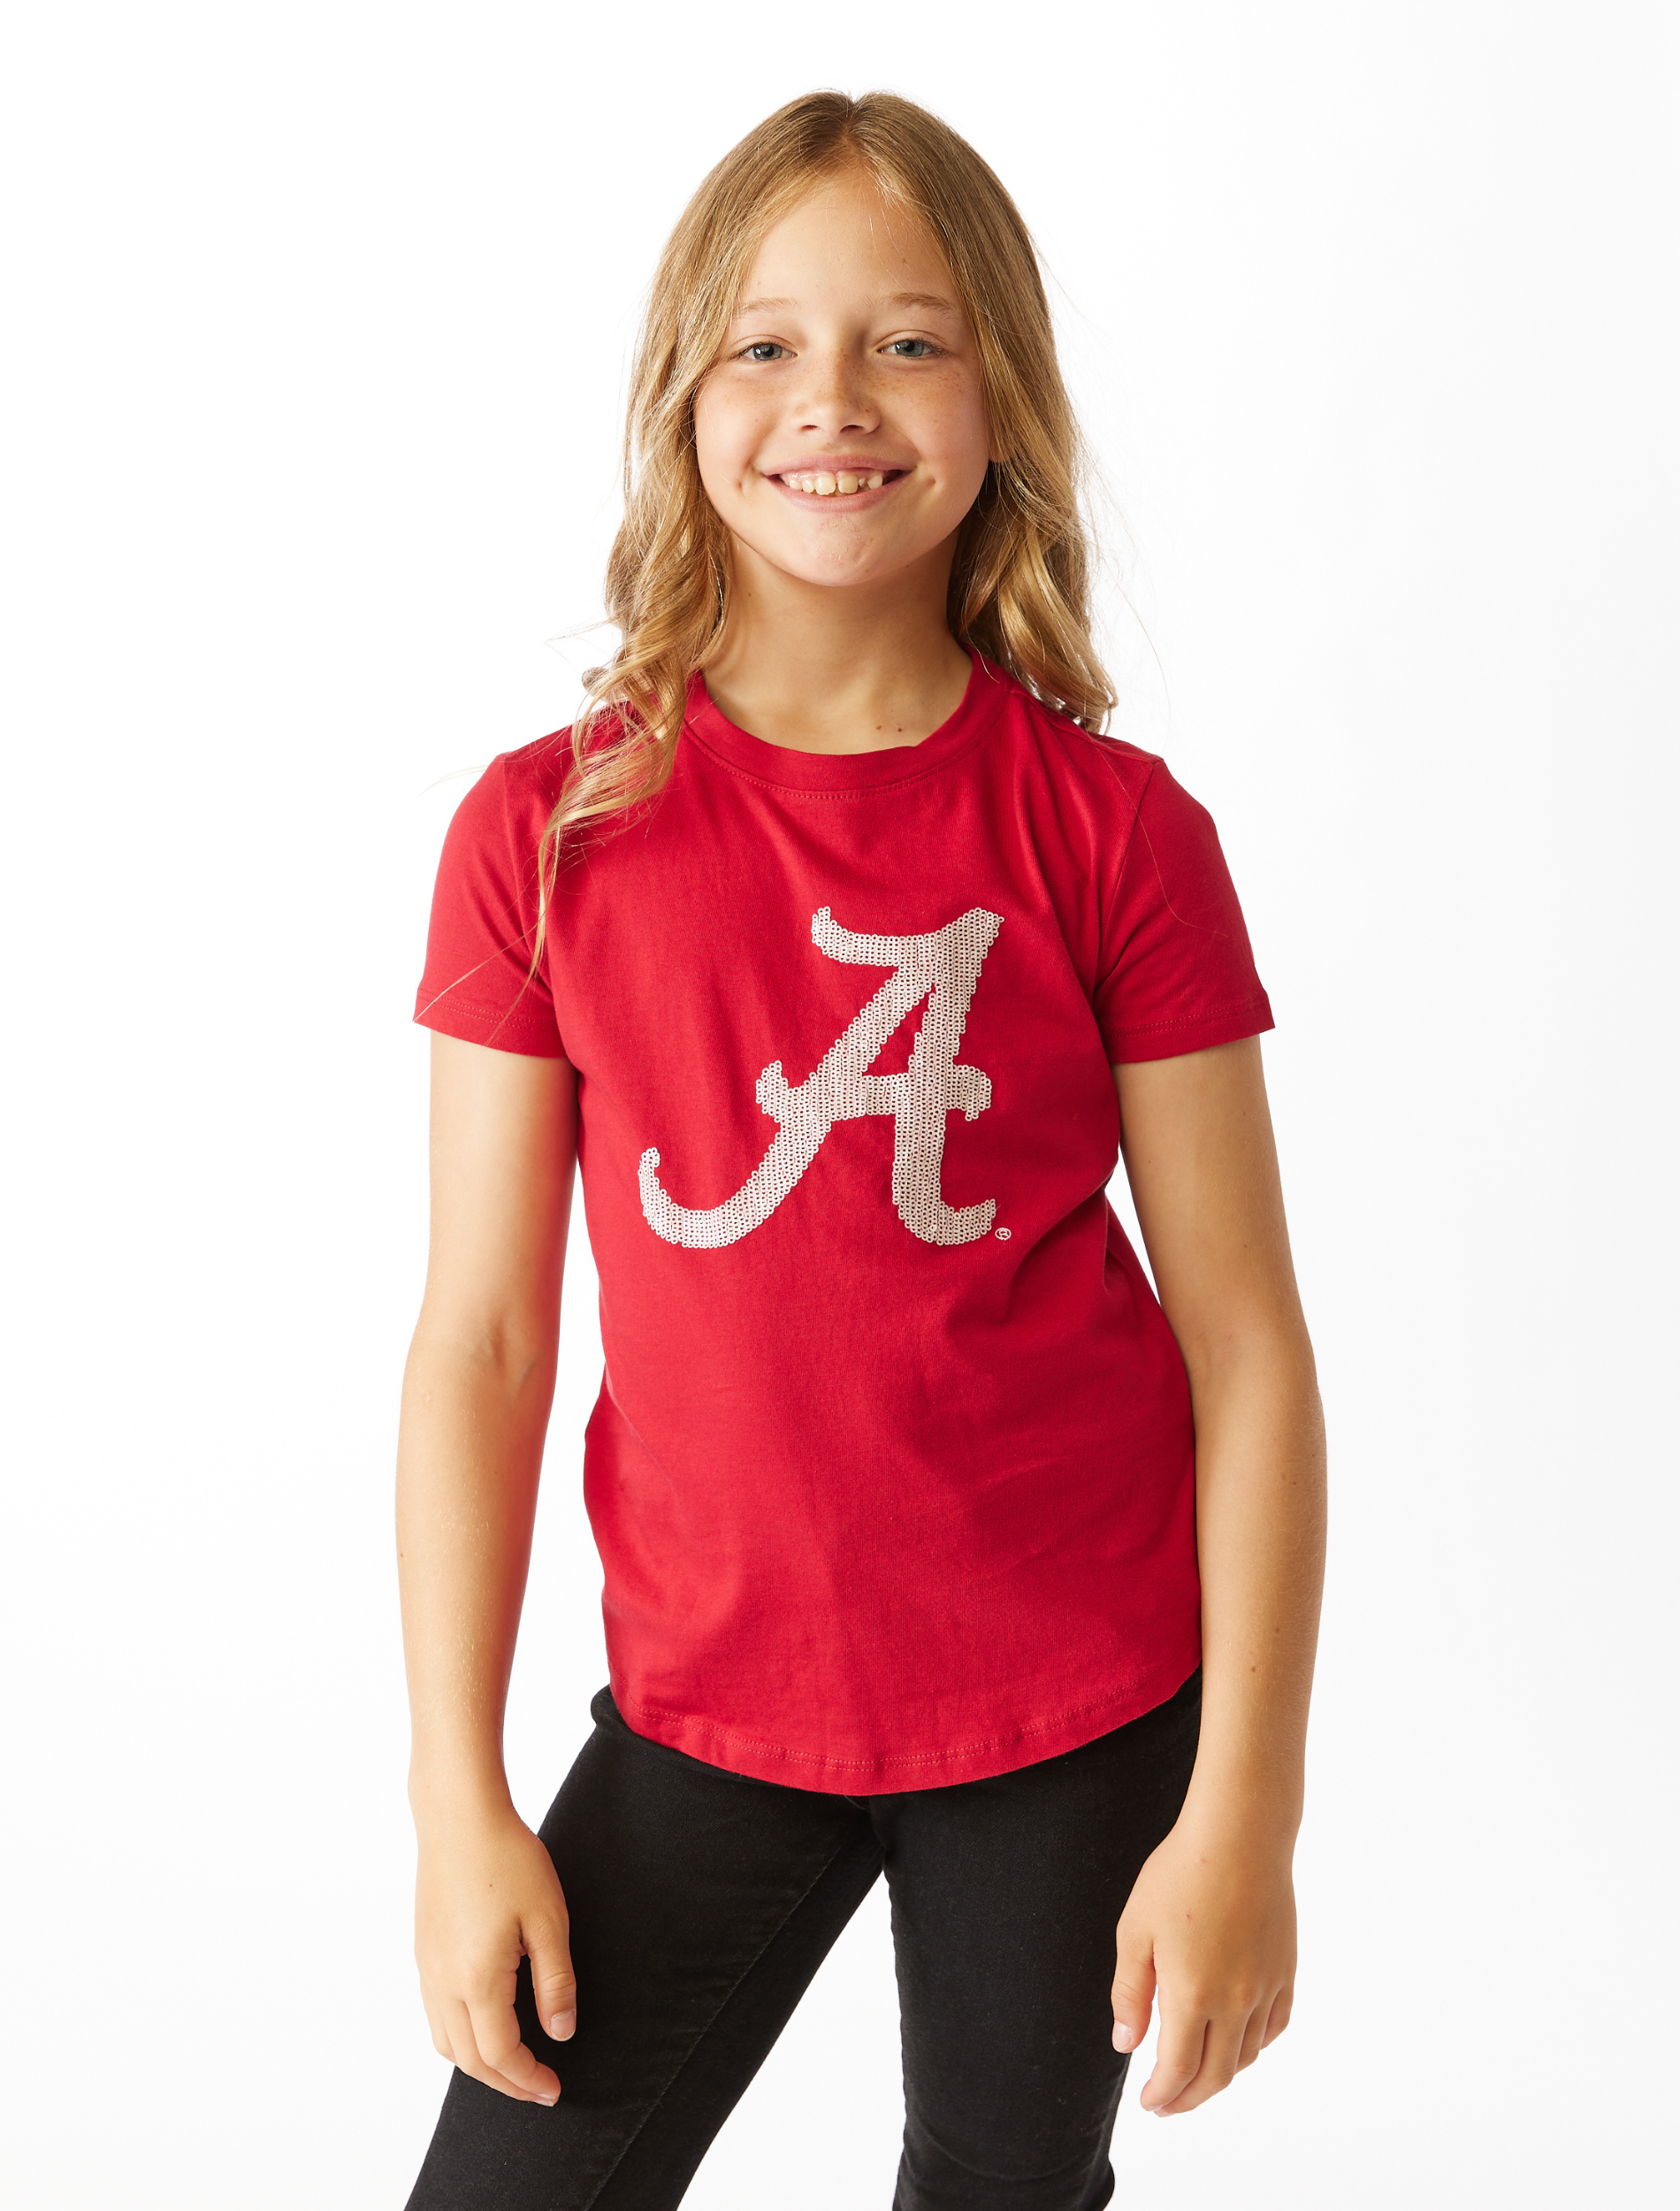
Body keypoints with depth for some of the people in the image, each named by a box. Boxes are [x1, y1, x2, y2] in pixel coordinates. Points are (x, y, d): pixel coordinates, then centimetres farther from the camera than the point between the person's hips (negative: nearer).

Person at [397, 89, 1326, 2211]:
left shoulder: (1113, 832, -7)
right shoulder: (546, 832, -5)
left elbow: (1246, 1342, -6)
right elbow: (481, 1339, -3)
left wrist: (1244, 1808, -8)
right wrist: (461, 1799, -4)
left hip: (1083, 1709, 0)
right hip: (709, 1701, 1)